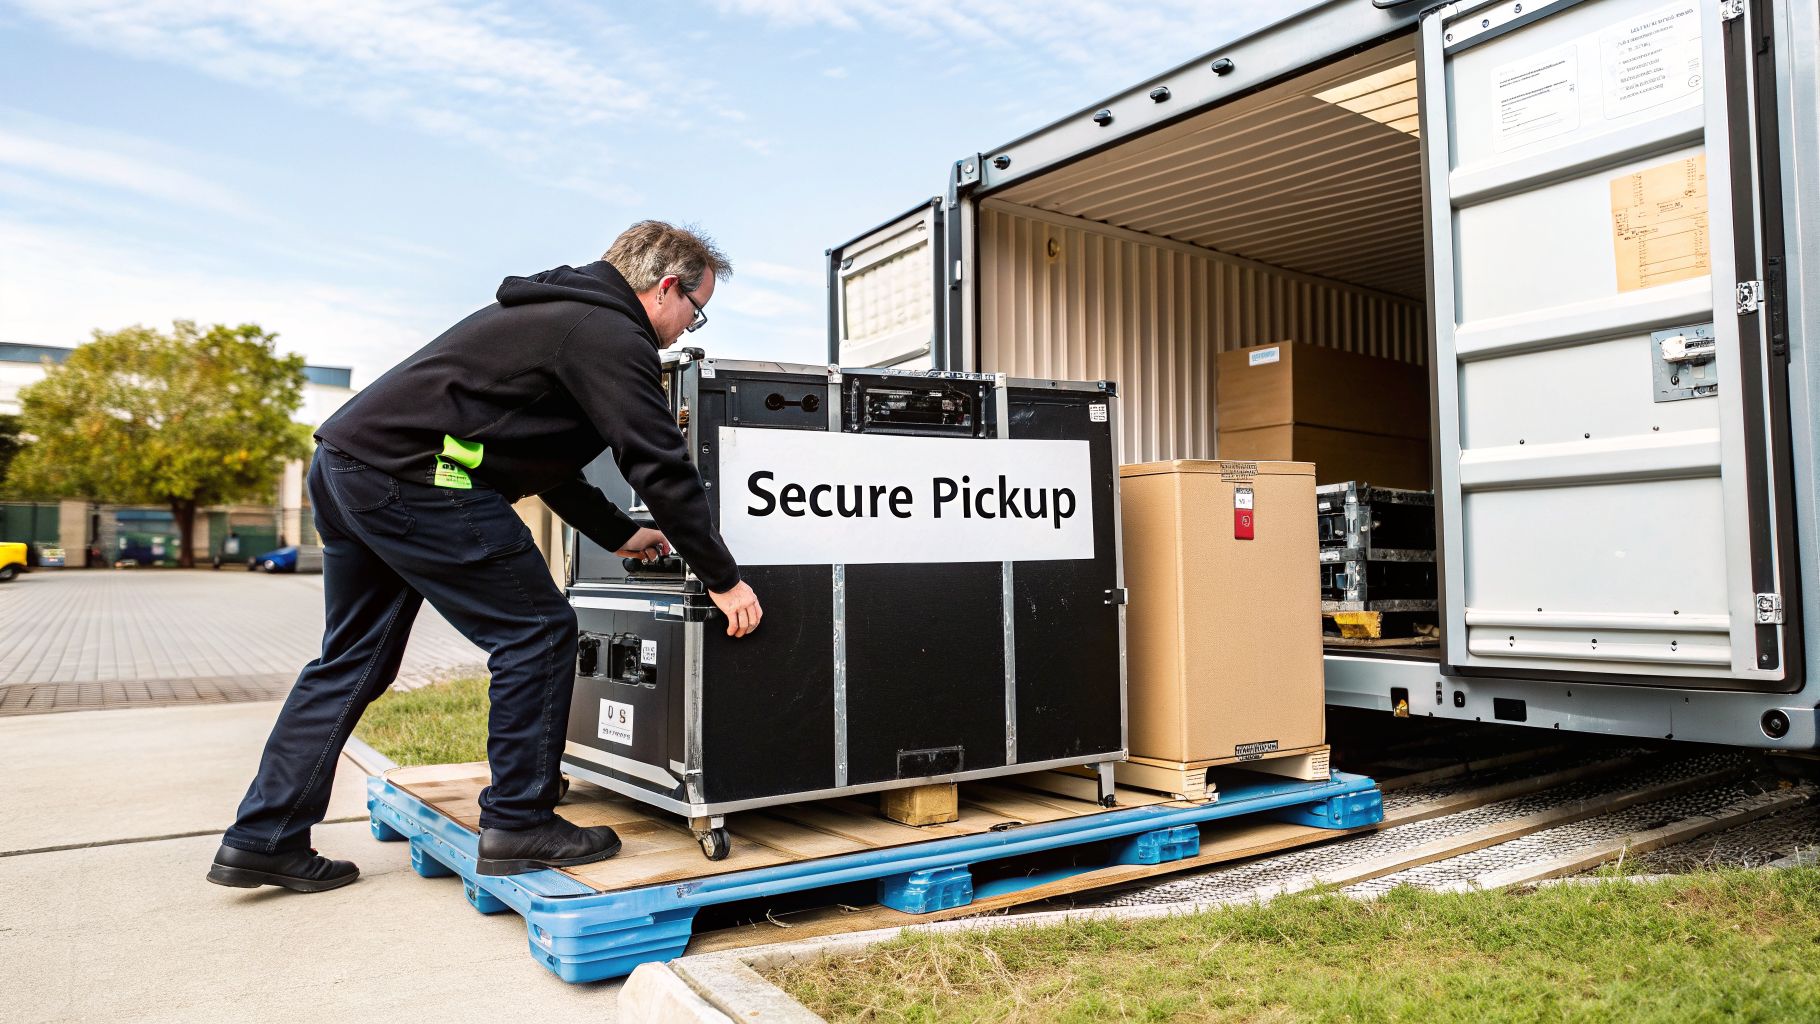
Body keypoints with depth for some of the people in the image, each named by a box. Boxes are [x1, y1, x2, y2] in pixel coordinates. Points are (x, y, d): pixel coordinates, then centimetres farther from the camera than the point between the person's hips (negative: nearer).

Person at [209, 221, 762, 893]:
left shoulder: (558, 312, 23)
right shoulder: (611, 336, -8)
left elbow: (546, 462, 29)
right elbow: (661, 466, -12)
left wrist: (620, 534, 31)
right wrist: (722, 579, -5)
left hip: (344, 461, 11)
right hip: (410, 478, -11)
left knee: (352, 660, 18)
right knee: (536, 632, -2)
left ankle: (262, 839, 24)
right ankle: (519, 824, 6)